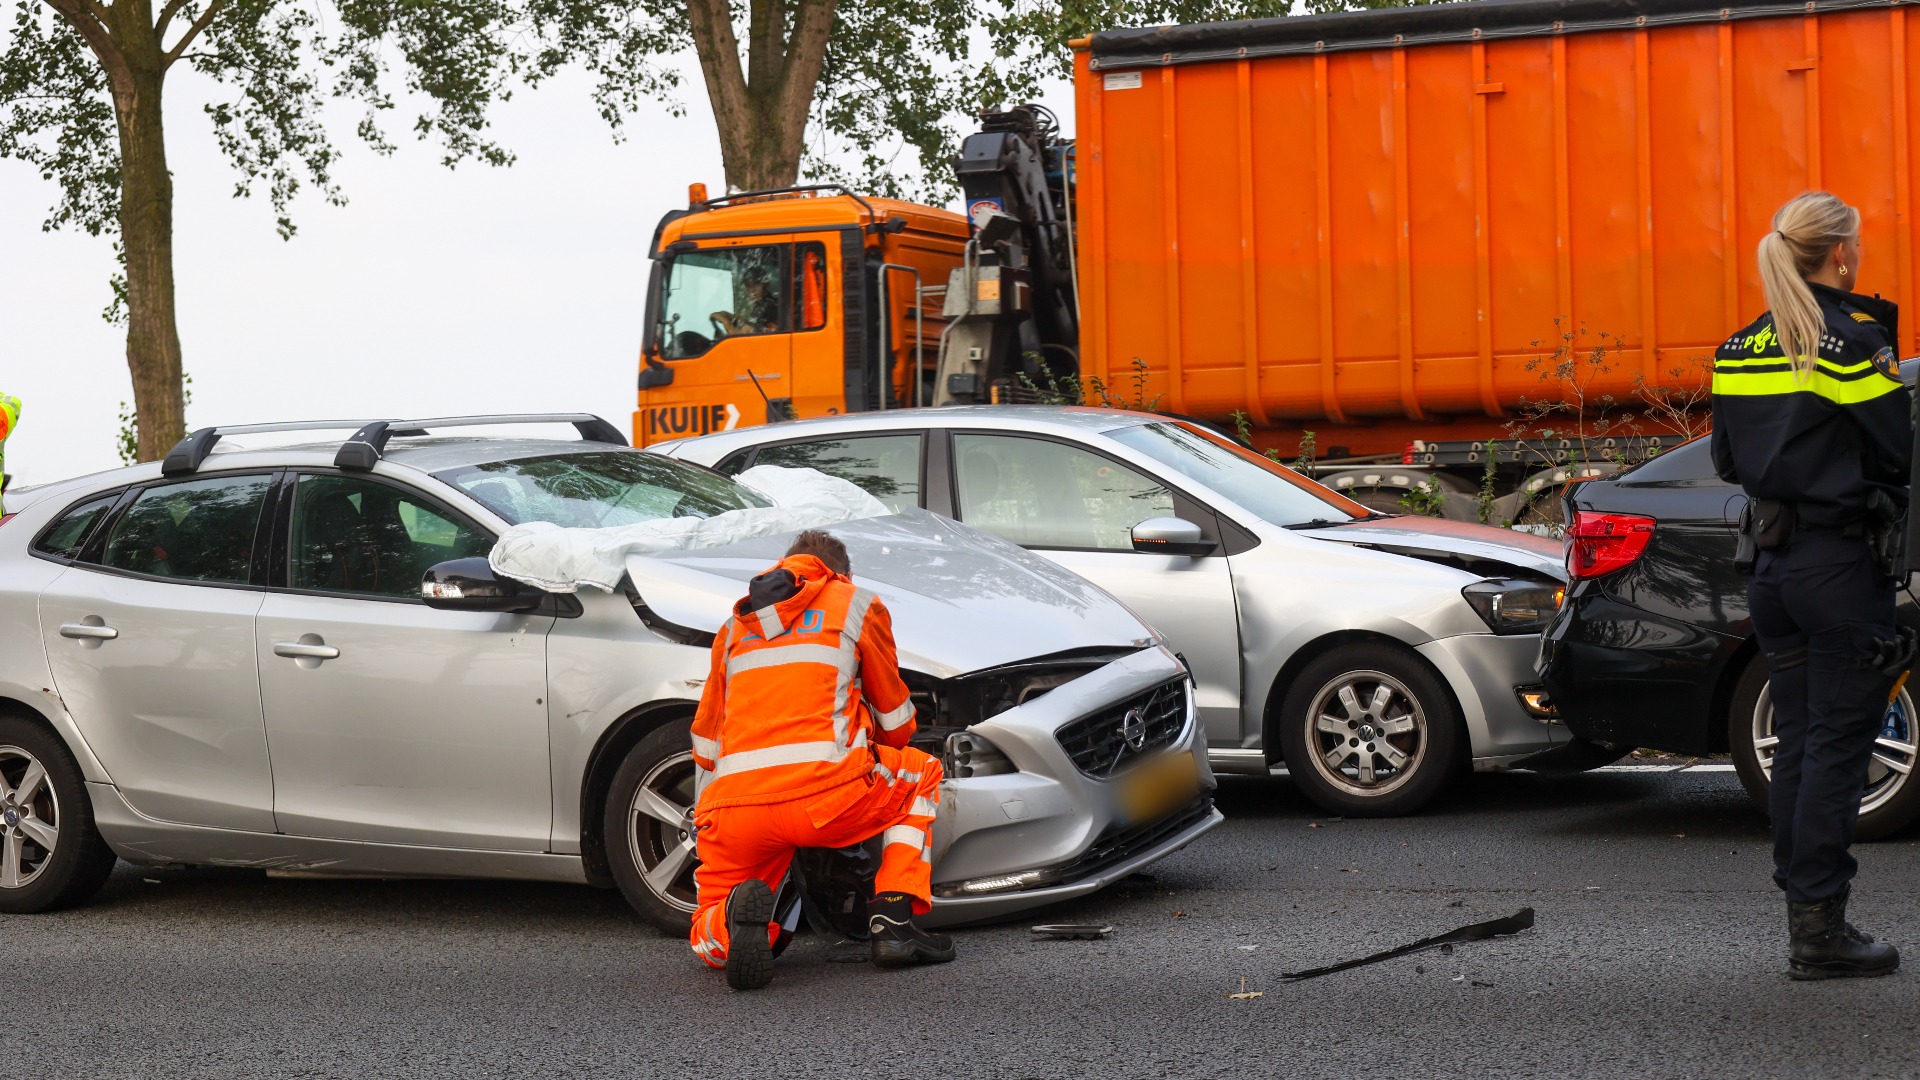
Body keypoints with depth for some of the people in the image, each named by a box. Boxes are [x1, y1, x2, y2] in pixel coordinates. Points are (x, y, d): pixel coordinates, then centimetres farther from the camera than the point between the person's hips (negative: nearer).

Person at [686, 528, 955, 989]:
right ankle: (894, 921, 10)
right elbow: (895, 719, 27)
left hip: (733, 810, 3)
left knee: (711, 945, 21)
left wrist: (704, 820, 48)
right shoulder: (859, 605, 18)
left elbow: (706, 741, 34)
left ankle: (734, 917, -17)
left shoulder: (736, 625, 29)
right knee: (922, 776, 27)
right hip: (826, 788, -3)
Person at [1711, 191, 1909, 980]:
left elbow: (1729, 461, 14)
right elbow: (1898, 451, -10)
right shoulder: (1852, 340, -13)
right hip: (1841, 561, -7)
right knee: (1837, 745, -2)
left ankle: (1804, 920, 17)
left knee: (1795, 742, 12)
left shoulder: (1741, 349, 8)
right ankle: (1820, 931, 0)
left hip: (1771, 560, 7)